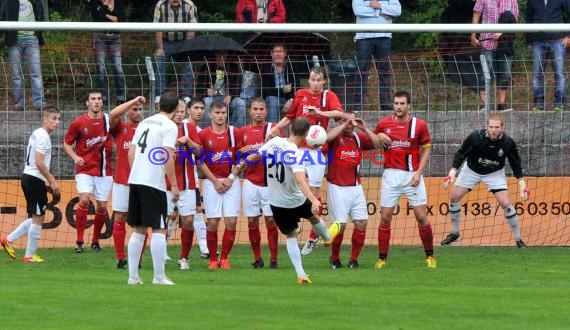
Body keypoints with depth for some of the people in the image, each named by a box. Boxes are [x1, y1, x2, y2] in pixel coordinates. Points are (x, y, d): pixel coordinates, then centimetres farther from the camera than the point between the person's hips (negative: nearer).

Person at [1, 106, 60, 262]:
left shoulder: (37, 134, 17)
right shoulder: (43, 137, -15)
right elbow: (39, 163, -22)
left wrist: (51, 179, 22)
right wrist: (52, 181, -16)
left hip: (28, 178, 10)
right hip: (35, 180, -10)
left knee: (36, 217, 18)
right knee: (38, 218, -3)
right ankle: (29, 256, 2)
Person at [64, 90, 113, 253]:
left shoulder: (108, 120, 1)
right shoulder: (78, 123, -3)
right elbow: (67, 143, 6)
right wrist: (75, 157, -11)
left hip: (104, 171, 3)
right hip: (85, 169, -3)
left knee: (102, 207, 4)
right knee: (84, 200, -20)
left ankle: (95, 240, 23)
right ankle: (79, 241, -14)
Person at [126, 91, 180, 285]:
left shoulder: (145, 123, 16)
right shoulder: (169, 126, -5)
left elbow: (131, 153, 16)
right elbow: (167, 157, -14)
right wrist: (174, 185, -11)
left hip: (135, 180, 7)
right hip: (154, 182, -7)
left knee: (138, 230, 11)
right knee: (159, 230, -2)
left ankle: (133, 276, 10)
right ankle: (159, 276, -5)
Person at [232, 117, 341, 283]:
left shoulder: (274, 142, -13)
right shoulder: (296, 154, -29)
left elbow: (255, 156, 4)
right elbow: (300, 179, -43)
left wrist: (240, 166, 23)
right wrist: (314, 200, -54)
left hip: (276, 203, 4)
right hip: (296, 202, -4)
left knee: (291, 236, 14)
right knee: (314, 216, 29)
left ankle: (300, 274, 6)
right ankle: (327, 237, 58)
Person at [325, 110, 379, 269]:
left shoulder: (359, 137, 11)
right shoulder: (336, 137, -3)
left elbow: (377, 143, 1)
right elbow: (326, 137, -25)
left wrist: (364, 128, -7)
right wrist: (344, 125, -20)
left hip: (356, 187, 5)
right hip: (337, 188, -5)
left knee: (362, 222, -2)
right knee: (340, 224, -8)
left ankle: (354, 259, 10)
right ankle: (334, 258, 11)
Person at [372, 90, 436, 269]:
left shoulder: (419, 125, -2)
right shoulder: (383, 124, 3)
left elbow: (426, 150, 4)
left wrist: (419, 172, -7)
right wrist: (379, 137, -7)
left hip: (412, 175, -1)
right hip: (391, 175, 1)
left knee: (422, 217, -2)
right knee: (385, 217, -1)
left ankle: (430, 256, 12)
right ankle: (382, 258, 7)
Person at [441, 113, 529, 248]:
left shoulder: (508, 143, -25)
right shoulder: (476, 137, -29)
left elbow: (516, 163, -8)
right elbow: (461, 154, -16)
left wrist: (521, 183, -13)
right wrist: (453, 171, -25)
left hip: (495, 173, -1)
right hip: (471, 170, 1)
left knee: (505, 204, -14)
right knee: (454, 197, -2)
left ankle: (518, 239, -1)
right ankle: (454, 233, 18)